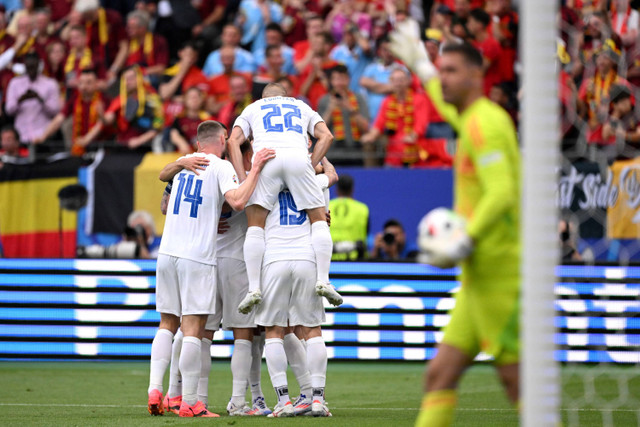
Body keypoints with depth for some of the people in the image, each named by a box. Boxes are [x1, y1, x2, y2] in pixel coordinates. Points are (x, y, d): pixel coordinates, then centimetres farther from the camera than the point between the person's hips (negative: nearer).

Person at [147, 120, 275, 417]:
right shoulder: (221, 167, -3)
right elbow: (237, 202, -19)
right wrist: (255, 169, -11)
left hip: (167, 253, 5)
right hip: (197, 258, -5)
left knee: (167, 324, 13)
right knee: (193, 329, -5)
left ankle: (154, 388, 0)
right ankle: (189, 402, -6)